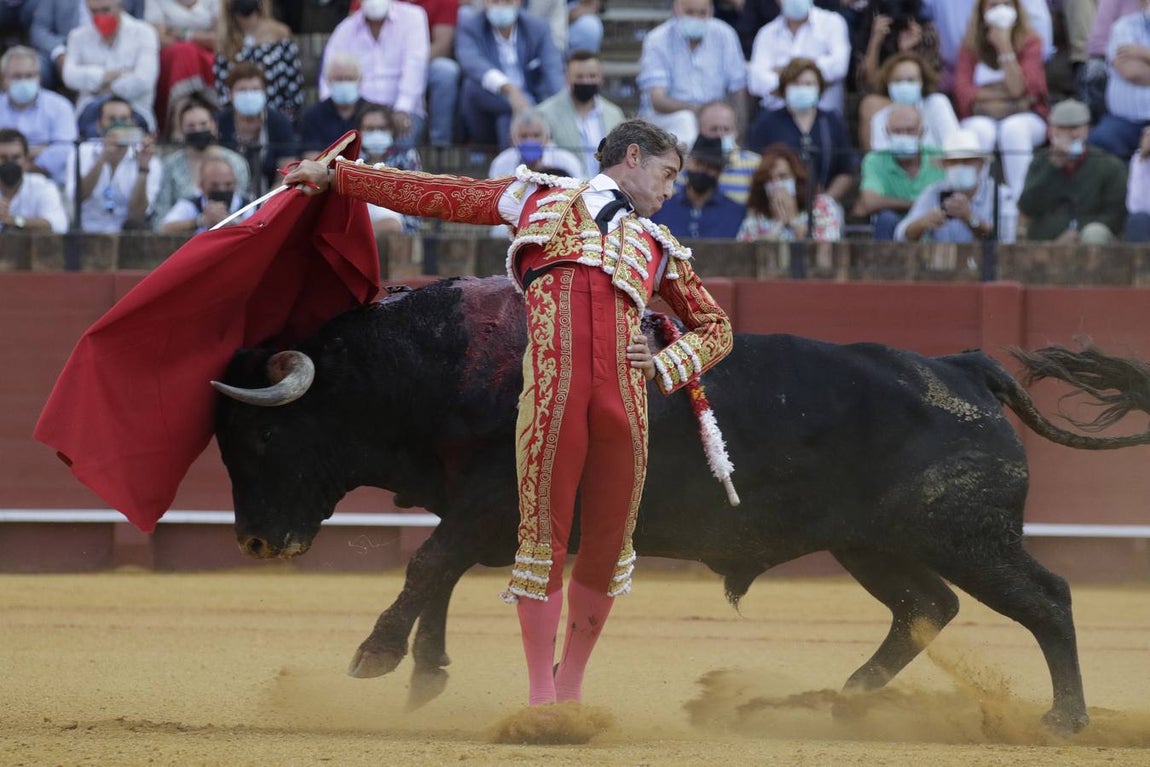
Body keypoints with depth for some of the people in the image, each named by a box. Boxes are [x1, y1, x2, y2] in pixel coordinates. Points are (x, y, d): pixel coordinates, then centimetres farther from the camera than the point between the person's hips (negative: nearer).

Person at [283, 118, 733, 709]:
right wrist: (335, 177, 26)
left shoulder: (659, 248, 31)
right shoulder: (541, 200, 26)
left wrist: (667, 366, 13)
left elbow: (715, 326, 35)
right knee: (544, 533, -7)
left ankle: (572, 685, 18)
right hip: (550, 387, -3)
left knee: (610, 541, 2)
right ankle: (541, 697, -3)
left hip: (624, 394, 3)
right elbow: (439, 196, 27)